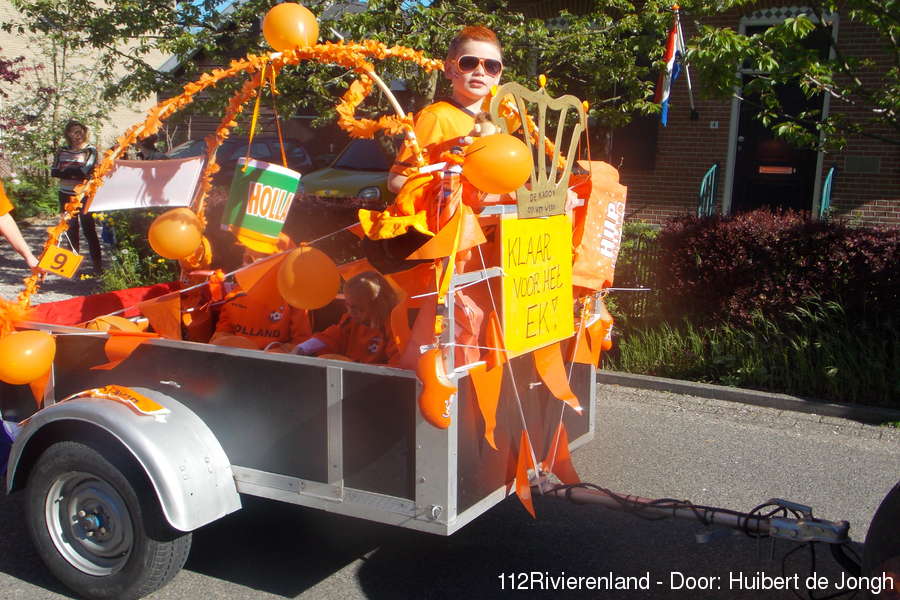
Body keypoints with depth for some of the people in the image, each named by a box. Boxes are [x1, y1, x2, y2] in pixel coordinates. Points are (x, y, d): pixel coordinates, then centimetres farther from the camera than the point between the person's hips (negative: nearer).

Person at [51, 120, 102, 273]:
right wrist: (75, 173, -14)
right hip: (66, 195, 5)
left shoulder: (90, 150, -5)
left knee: (89, 229, -7)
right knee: (71, 229, 12)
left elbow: (85, 171, -18)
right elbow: (53, 172, 0)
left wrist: (65, 170, -9)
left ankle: (97, 264, -4)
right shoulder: (62, 151, 8)